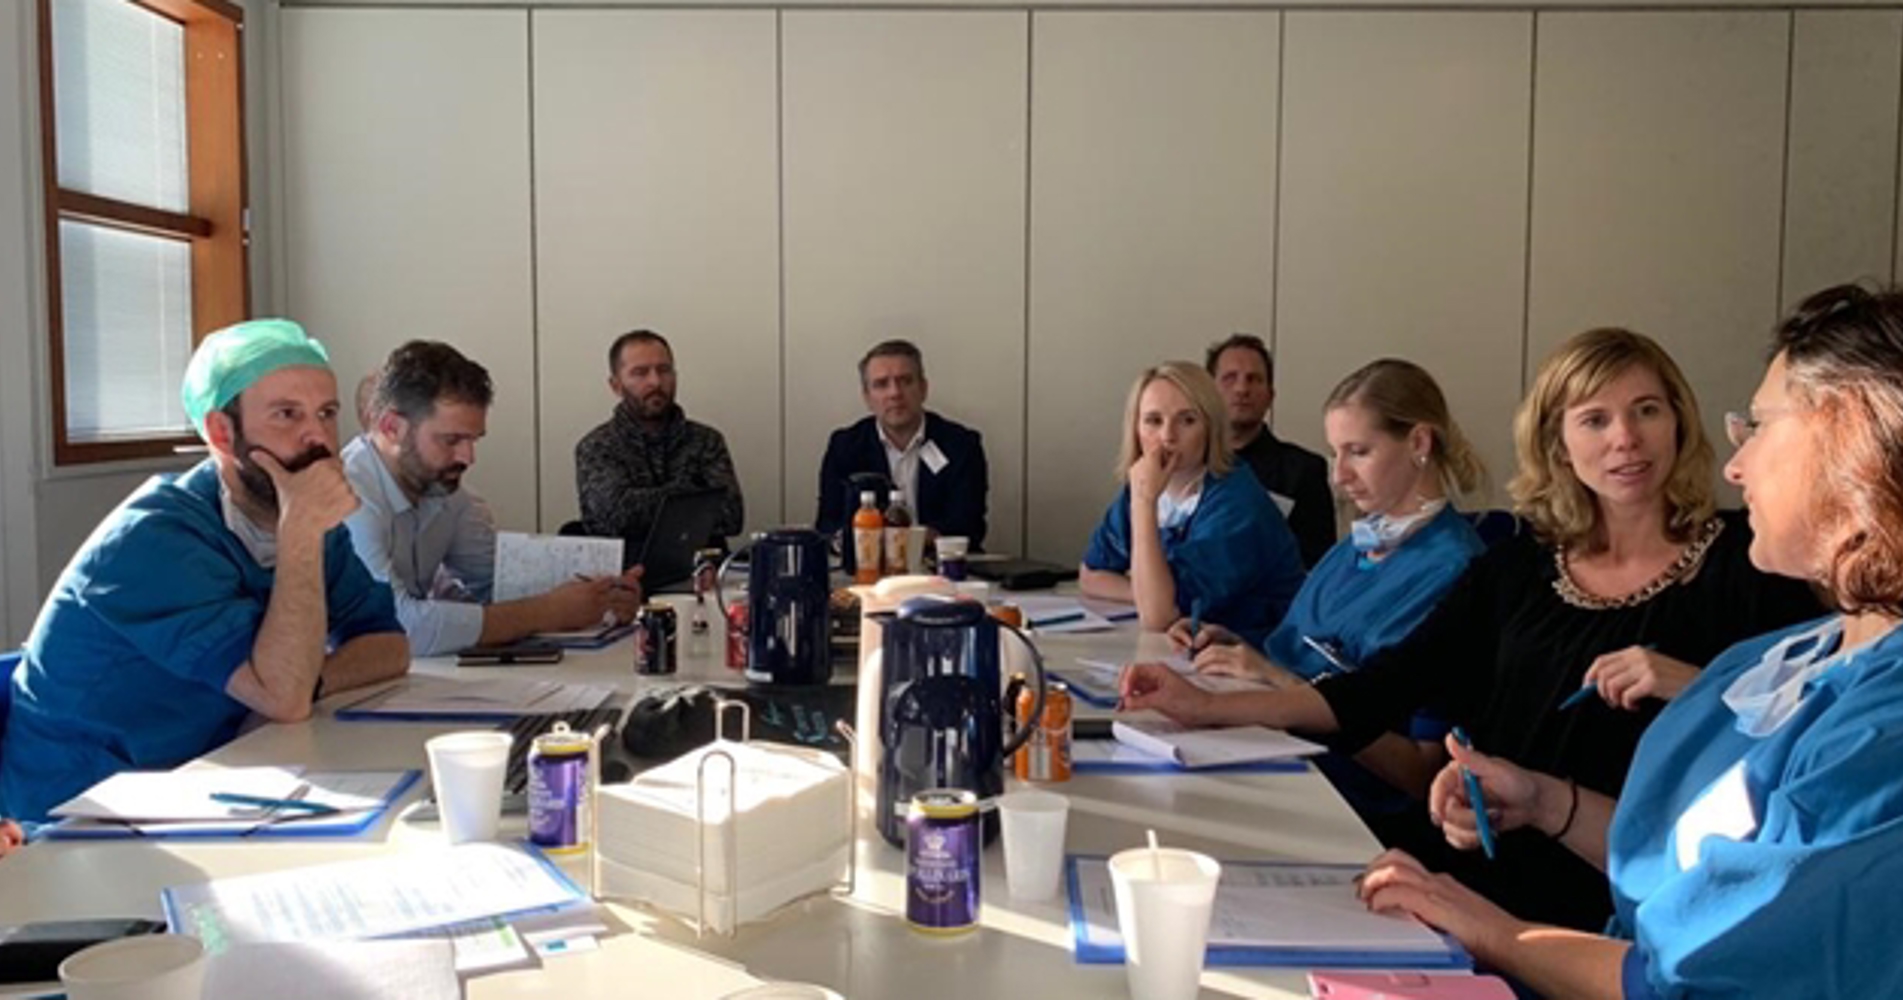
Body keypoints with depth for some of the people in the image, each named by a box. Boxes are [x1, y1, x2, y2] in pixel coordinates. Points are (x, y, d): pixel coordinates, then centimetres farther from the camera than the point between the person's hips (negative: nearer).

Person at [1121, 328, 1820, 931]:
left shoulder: (1743, 563, 0)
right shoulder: (1517, 569, 10)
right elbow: (1383, 688, 6)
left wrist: (1699, 685, -21)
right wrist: (1207, 707, -1)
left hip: (1638, 906, -4)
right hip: (1489, 879, 4)